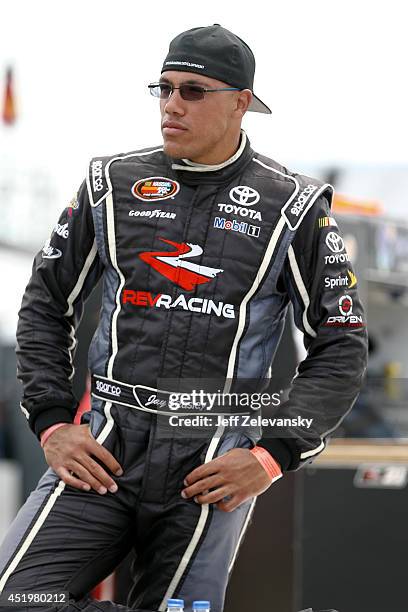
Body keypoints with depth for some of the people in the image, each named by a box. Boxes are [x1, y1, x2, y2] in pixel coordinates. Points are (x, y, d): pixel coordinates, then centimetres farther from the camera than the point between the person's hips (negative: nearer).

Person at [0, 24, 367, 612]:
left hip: (215, 462, -2)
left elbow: (341, 349, 5)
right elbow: (47, 305, 18)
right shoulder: (113, 183, 11)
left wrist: (272, 457, -6)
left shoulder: (292, 206, 4)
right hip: (104, 450, 2)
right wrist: (52, 423, 4)